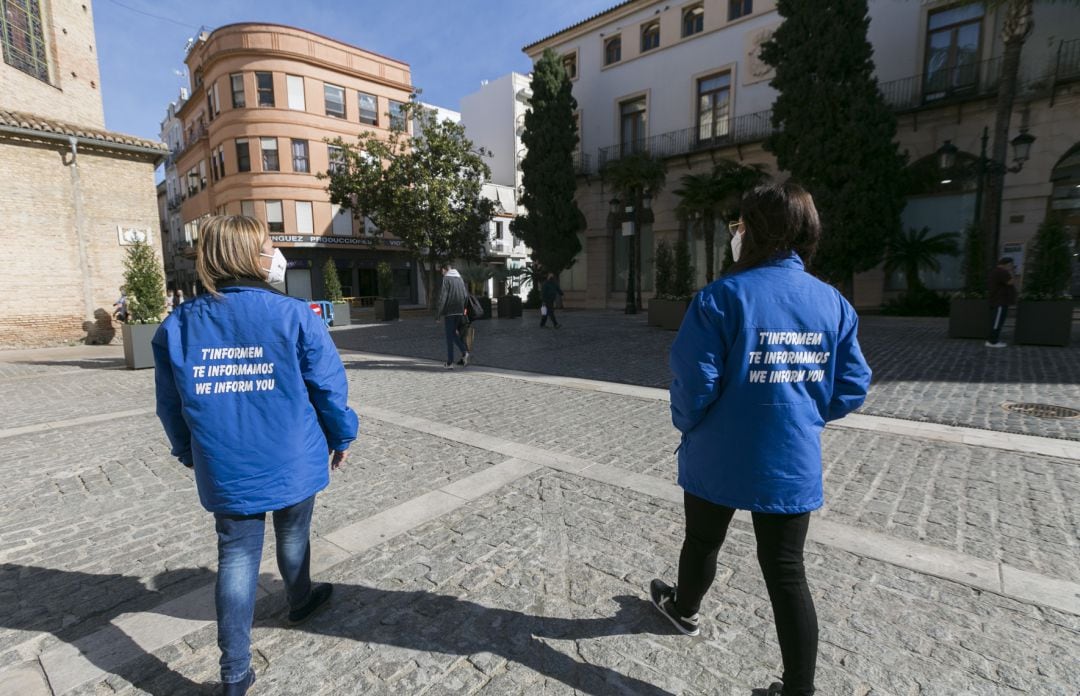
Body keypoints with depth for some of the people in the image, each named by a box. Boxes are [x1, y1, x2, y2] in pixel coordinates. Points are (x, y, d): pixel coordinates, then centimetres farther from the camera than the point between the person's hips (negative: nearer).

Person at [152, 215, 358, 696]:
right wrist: (342, 438, 5)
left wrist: (189, 454, 21)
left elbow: (171, 407, 4)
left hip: (225, 472, 2)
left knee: (237, 557, 14)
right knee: (293, 538, 22)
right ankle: (300, 602, 49)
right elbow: (329, 387, -12)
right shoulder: (295, 316, -16)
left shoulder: (177, 326, -4)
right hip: (292, 463, -2)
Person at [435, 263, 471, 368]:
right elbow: (465, 296, 11)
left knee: (450, 337, 2)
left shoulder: (446, 279, -7)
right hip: (460, 312, 6)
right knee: (455, 334, 18)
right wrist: (464, 310, 12)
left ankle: (450, 363, 6)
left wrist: (437, 315, -9)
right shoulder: (460, 278, 13)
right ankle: (465, 353, -1)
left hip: (449, 312, -5)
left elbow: (441, 298, -13)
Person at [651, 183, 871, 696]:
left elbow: (693, 381, -20)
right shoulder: (834, 303, 0)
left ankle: (684, 608, 50)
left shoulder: (724, 296, -18)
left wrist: (686, 424, 0)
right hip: (793, 462, 4)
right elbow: (852, 389, 3)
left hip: (719, 458, -3)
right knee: (786, 570, 14)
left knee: (703, 541, 22)